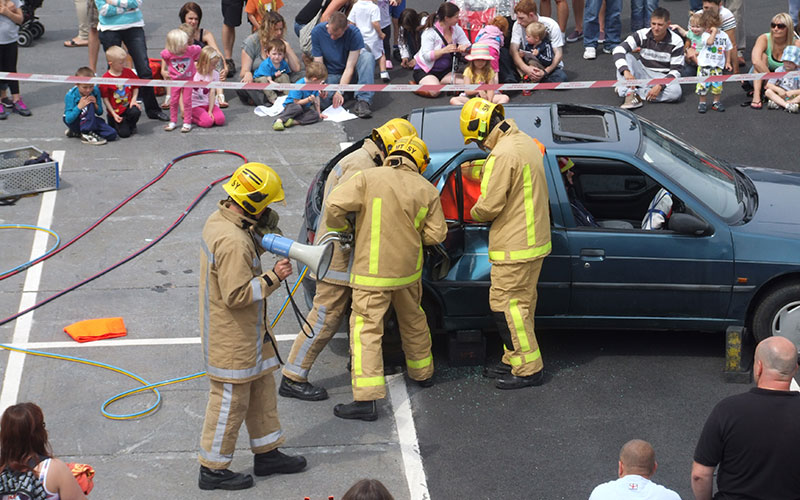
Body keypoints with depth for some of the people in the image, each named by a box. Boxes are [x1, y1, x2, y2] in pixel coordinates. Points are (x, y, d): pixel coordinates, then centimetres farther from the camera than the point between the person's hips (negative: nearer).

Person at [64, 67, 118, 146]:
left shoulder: (95, 90, -9)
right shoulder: (70, 95, -22)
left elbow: (100, 113, 0)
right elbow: (68, 119, -25)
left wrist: (95, 104, -22)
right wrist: (79, 106, -35)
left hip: (89, 120, 6)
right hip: (73, 121, -6)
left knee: (112, 134, -16)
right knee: (89, 105, -33)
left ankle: (78, 132, -2)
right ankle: (87, 135, -26)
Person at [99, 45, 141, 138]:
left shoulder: (128, 72, -2)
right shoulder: (106, 78, -15)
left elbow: (135, 87, 10)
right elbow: (105, 98, -10)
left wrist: (134, 100, -8)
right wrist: (113, 114, -12)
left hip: (128, 106, 3)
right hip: (117, 111, -3)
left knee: (136, 112, -32)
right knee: (124, 133, -10)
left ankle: (131, 125, 4)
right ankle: (113, 121, 23)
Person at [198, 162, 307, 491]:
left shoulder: (219, 221, 3)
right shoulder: (232, 242, -29)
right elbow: (237, 294, -29)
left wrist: (261, 234, 1)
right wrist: (273, 278, -22)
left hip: (248, 333, 11)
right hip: (232, 337, -11)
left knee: (261, 390, 20)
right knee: (230, 400, 1)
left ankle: (266, 454, 33)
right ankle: (213, 469, 12)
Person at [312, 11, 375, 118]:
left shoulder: (354, 33, -21)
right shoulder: (317, 32, -15)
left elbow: (349, 67, -22)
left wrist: (339, 91, -31)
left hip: (348, 74, 0)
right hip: (330, 75, 0)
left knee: (367, 56, -31)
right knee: (324, 101, -32)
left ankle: (363, 101, -33)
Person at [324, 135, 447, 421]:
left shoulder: (369, 178, -12)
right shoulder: (427, 191, 1)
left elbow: (335, 204, -19)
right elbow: (436, 234, 2)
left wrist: (338, 228, 1)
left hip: (372, 273, -5)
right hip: (408, 270, 5)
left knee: (366, 330, -5)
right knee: (413, 321, 26)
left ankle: (366, 399, -12)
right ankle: (422, 373, 45)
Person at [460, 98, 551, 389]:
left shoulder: (502, 155, -22)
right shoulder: (526, 142, 10)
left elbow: (489, 206, -20)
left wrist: (474, 212, 2)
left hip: (515, 249, -10)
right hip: (534, 239, 10)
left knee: (507, 306, -3)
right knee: (519, 304, 18)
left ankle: (528, 370, 2)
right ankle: (515, 361, 29)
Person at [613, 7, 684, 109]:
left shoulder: (676, 42, -11)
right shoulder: (643, 34, -10)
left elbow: (675, 71, -11)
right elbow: (618, 50, -21)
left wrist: (660, 86, -29)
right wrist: (626, 72, -39)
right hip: (642, 73, 1)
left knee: (676, 91, -34)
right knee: (625, 56, -23)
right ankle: (631, 94, -37)